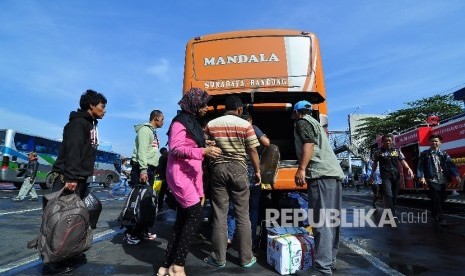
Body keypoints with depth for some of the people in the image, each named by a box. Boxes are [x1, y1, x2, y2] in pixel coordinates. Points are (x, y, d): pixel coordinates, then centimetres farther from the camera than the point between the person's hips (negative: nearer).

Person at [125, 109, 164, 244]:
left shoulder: (153, 132, 21)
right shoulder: (145, 129, -8)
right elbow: (142, 150, -19)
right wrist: (143, 169, -26)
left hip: (149, 169, 10)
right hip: (142, 169, -10)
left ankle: (142, 231, 18)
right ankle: (130, 234, -2)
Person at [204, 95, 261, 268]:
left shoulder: (211, 125, 3)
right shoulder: (245, 125, -3)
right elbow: (252, 152, -2)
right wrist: (257, 171, 10)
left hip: (218, 169, 2)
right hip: (238, 169, -1)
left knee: (219, 216, 7)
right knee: (242, 216, 8)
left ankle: (219, 258, 17)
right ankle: (246, 258, 18)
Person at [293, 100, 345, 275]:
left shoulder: (302, 122, 3)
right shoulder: (315, 123, 30)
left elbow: (309, 144, -14)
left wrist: (301, 169, -19)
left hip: (321, 175, -10)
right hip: (334, 173, 10)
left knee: (320, 221, -11)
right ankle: (330, 260, 22)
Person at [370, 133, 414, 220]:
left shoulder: (396, 150, 8)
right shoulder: (378, 151, 1)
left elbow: (402, 160, 6)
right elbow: (375, 163, 10)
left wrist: (408, 169, -12)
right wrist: (372, 174, 10)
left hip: (396, 176, 4)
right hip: (385, 176, -4)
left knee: (394, 195, 9)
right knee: (388, 195, -15)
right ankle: (393, 215, -17)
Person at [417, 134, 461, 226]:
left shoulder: (444, 154, 13)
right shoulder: (424, 154, 5)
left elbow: (450, 164, 0)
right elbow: (420, 166, -2)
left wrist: (456, 175, -16)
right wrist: (421, 177, -16)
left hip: (442, 181, 4)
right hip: (431, 181, -4)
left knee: (441, 200, 10)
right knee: (436, 200, -10)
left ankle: (435, 216, 26)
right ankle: (440, 218, -3)